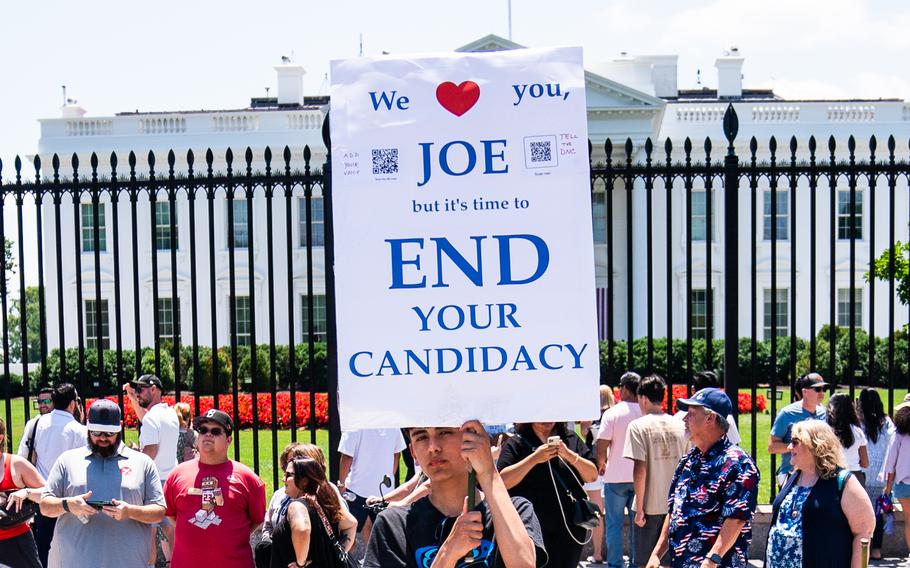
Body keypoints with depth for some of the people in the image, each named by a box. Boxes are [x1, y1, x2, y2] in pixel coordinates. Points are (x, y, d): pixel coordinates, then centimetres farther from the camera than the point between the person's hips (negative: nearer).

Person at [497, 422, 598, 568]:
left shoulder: (571, 439, 10)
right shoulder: (515, 444, 1)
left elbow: (592, 476, 5)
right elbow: (503, 481, -11)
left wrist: (570, 456, -12)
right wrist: (534, 458, -18)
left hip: (570, 528, 3)